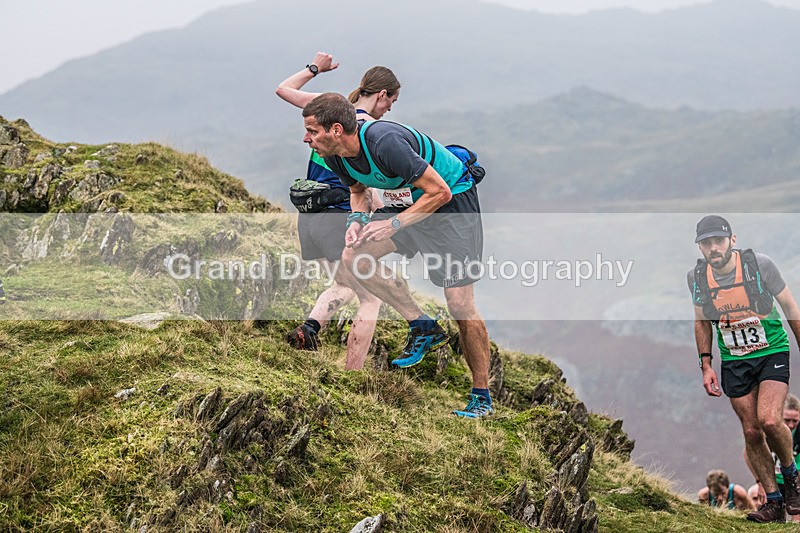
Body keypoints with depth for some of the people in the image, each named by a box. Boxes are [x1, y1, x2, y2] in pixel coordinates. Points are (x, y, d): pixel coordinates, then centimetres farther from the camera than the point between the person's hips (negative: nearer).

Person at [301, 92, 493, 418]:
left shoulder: (386, 142, -32)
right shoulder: (336, 156, -8)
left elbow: (439, 192, -26)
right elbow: (359, 190, 13)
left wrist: (394, 224, -27)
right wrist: (357, 218, -8)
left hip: (453, 199, -8)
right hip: (408, 202, 8)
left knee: (459, 304, -12)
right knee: (354, 258, -9)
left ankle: (482, 397, 1)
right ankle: (423, 328, 3)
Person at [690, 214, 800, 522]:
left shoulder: (759, 265, -16)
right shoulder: (697, 277, -6)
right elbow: (702, 322, 11)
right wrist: (706, 366, 5)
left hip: (772, 352, -3)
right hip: (734, 362, 3)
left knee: (770, 420, -22)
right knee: (751, 432, 1)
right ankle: (774, 501, 13)